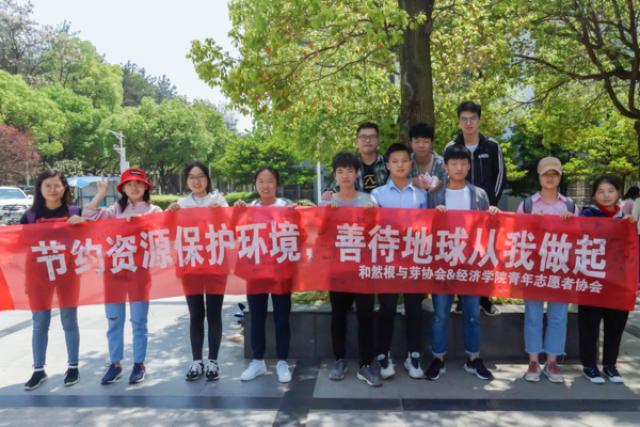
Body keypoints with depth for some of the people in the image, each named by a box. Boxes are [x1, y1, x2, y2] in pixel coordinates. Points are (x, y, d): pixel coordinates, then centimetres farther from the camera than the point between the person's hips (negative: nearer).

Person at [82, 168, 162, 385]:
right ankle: (115, 363, 20)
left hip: (139, 269, -2)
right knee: (114, 320, 8)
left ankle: (139, 364, 15)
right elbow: (89, 216, 1)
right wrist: (101, 193, -3)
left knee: (139, 321, 5)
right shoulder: (116, 209, 10)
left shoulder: (153, 211, 5)